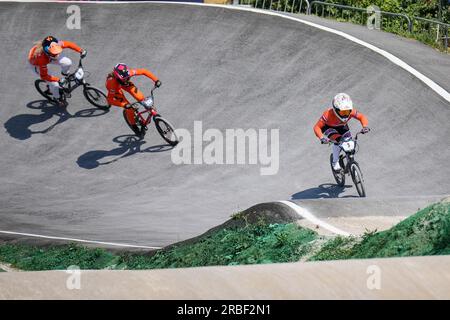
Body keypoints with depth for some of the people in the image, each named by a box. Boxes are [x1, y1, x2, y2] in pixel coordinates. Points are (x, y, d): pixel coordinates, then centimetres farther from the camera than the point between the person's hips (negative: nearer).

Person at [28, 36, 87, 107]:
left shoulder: (57, 45, -37)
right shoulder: (41, 57, -47)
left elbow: (69, 44, -17)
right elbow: (44, 76, -35)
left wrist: (81, 51, -21)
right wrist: (58, 80, -39)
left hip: (48, 57, 5)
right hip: (36, 64, -4)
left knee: (67, 63, -16)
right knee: (54, 84, -11)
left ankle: (65, 73, 22)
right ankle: (57, 98, 24)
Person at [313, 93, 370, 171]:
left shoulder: (351, 112, -31)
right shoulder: (328, 114, -40)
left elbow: (362, 117, -18)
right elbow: (317, 127, -37)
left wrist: (365, 126, -38)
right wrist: (322, 138, -54)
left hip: (342, 127, 4)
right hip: (329, 128, -4)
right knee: (338, 140, -31)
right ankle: (335, 162, -11)